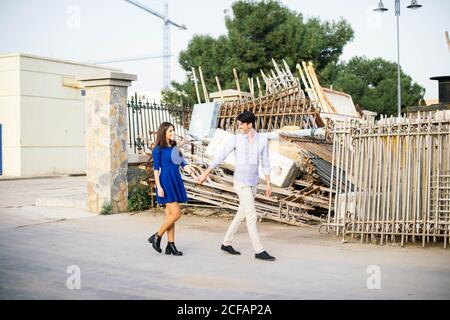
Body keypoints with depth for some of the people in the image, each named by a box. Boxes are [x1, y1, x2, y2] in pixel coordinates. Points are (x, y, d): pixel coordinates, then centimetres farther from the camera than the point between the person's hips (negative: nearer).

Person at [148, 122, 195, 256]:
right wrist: (159, 187, -15)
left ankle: (171, 245, 10)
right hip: (166, 183, -7)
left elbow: (183, 163, 11)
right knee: (176, 213, -12)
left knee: (171, 214, 7)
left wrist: (194, 176, -5)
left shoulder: (174, 148, 15)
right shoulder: (158, 149, -5)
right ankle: (156, 237, 2)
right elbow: (156, 169, -8)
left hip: (176, 183, 7)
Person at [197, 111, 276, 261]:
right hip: (241, 182, -6)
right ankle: (259, 251, -4)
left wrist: (268, 184, 5)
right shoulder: (236, 139, -8)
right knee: (252, 216, -10)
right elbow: (220, 157, -3)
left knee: (241, 215, 14)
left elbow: (265, 162, 7)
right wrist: (205, 174, 0)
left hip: (252, 183, 6)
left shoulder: (262, 139, 1)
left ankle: (226, 243, 28)